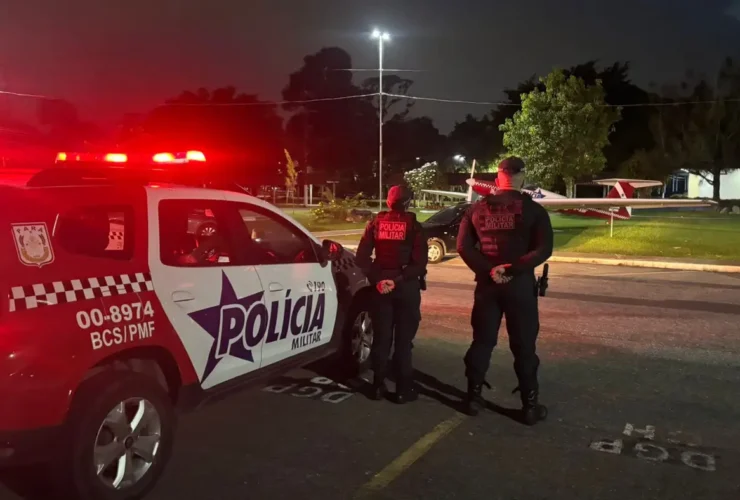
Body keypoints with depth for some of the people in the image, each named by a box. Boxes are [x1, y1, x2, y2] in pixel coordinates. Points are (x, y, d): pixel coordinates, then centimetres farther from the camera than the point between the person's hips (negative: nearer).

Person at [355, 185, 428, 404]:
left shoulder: (376, 223, 4)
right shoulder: (414, 226, -5)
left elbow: (362, 257, -2)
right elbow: (420, 262, -14)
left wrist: (376, 279, -7)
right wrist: (399, 279, -14)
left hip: (381, 285, 3)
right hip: (407, 287, -3)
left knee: (381, 337, 12)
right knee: (404, 339, 5)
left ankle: (378, 385, 17)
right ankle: (403, 389, 9)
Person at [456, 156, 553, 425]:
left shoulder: (478, 208, 5)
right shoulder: (532, 209, -5)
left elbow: (463, 246, -3)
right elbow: (544, 249, -15)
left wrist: (488, 270, -10)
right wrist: (512, 269, -16)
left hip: (486, 284, 3)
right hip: (519, 285, -3)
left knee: (482, 341, 13)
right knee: (524, 346, 5)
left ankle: (474, 396, 19)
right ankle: (530, 405, 11)